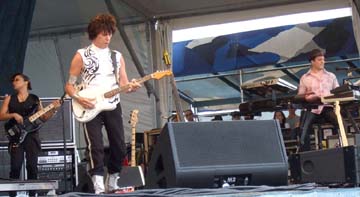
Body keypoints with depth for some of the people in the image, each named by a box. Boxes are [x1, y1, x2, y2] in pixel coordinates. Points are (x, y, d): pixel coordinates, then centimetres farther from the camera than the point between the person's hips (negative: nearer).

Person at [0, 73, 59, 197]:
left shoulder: (35, 99, 11)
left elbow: (43, 118, 11)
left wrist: (53, 109, -5)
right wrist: (13, 115, -13)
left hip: (31, 135, 0)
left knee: (32, 165, -3)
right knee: (15, 166, -9)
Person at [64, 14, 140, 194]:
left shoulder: (117, 56, 12)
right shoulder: (81, 55, 1)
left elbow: (123, 84, 9)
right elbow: (69, 85, 3)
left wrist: (131, 87, -14)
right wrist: (78, 99, -15)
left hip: (113, 106, 4)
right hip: (90, 107, -4)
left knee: (119, 147, 3)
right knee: (96, 147, -13)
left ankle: (111, 185, 20)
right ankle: (99, 189, -15)